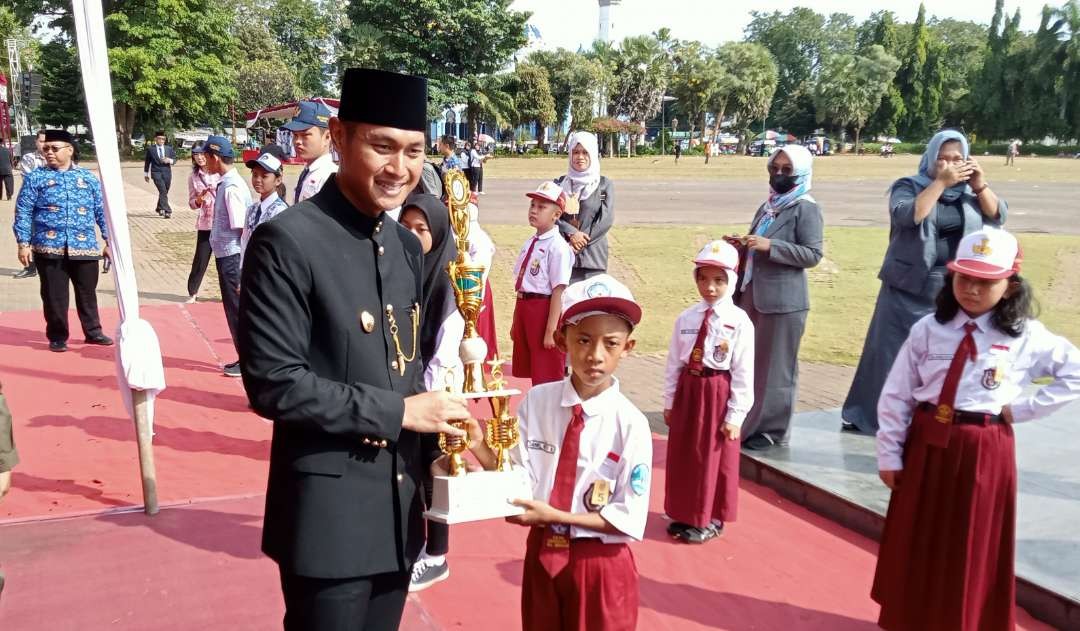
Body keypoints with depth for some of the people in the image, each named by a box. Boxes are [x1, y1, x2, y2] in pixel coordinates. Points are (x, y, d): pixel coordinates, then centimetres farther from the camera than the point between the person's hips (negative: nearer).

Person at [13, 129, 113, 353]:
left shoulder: (88, 178, 8)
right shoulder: (35, 178, 3)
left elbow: (102, 211, 11)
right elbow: (23, 212, 1)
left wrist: (109, 240, 6)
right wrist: (23, 243, -6)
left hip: (84, 246, 2)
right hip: (49, 247, -1)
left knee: (87, 292, 11)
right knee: (54, 295, 5)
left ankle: (93, 332, 24)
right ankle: (57, 337, 18)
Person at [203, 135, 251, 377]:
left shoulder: (231, 187, -18)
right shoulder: (226, 183, 10)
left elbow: (241, 228, -21)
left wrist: (240, 269, -20)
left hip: (231, 256, -10)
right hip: (226, 254, 10)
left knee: (237, 308, 0)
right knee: (234, 307, 16)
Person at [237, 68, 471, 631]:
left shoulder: (406, 248, 8)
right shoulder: (287, 242, -16)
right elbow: (273, 383, -20)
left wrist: (430, 448, 1)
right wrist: (399, 412, -17)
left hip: (399, 508, 7)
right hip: (329, 514, -7)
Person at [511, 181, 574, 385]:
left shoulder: (558, 247, -14)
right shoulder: (529, 243, 11)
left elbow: (558, 291, -18)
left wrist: (551, 330, -19)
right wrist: (515, 323, 20)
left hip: (545, 310, -8)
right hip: (523, 307, 8)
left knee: (546, 376, 3)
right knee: (524, 373, 19)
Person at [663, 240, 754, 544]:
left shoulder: (739, 321, -11)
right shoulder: (686, 318, 2)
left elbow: (744, 372, -10)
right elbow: (674, 363, 7)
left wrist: (735, 415, -11)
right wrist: (669, 402, 8)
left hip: (718, 394, -4)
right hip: (688, 391, 4)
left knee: (714, 458, 8)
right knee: (682, 455, 14)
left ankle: (709, 520, 27)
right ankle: (684, 515, 34)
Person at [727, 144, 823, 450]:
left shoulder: (806, 208, -7)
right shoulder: (768, 206, 14)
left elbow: (813, 254, -15)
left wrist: (768, 246, -21)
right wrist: (742, 245, 3)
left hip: (783, 300, -7)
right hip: (753, 295, 8)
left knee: (775, 366, 1)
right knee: (749, 362, 13)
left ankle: (772, 429, 13)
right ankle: (750, 422, 26)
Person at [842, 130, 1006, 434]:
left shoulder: (970, 191, 8)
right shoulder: (909, 186, -3)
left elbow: (997, 217, 0)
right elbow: (908, 215, -21)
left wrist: (980, 185, -11)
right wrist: (940, 182, -23)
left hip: (956, 292, 3)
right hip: (909, 289, -3)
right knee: (892, 350, 3)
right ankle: (865, 414, 14)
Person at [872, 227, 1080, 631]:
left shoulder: (1026, 337, -6)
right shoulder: (928, 330, -4)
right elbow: (896, 394, -1)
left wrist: (1022, 408, -5)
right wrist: (890, 454, -2)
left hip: (984, 452, -2)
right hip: (925, 446, 2)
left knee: (973, 549, 11)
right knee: (917, 544, 14)